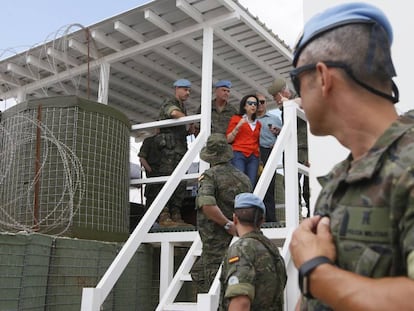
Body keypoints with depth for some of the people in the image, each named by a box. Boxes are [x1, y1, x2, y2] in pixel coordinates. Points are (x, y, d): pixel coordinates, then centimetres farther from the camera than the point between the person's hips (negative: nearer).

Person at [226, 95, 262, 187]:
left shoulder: (258, 124, 21)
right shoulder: (236, 118, 11)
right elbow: (228, 139, 4)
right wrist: (238, 126, -7)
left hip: (253, 157, 4)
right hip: (239, 154, -4)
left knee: (251, 185, -8)